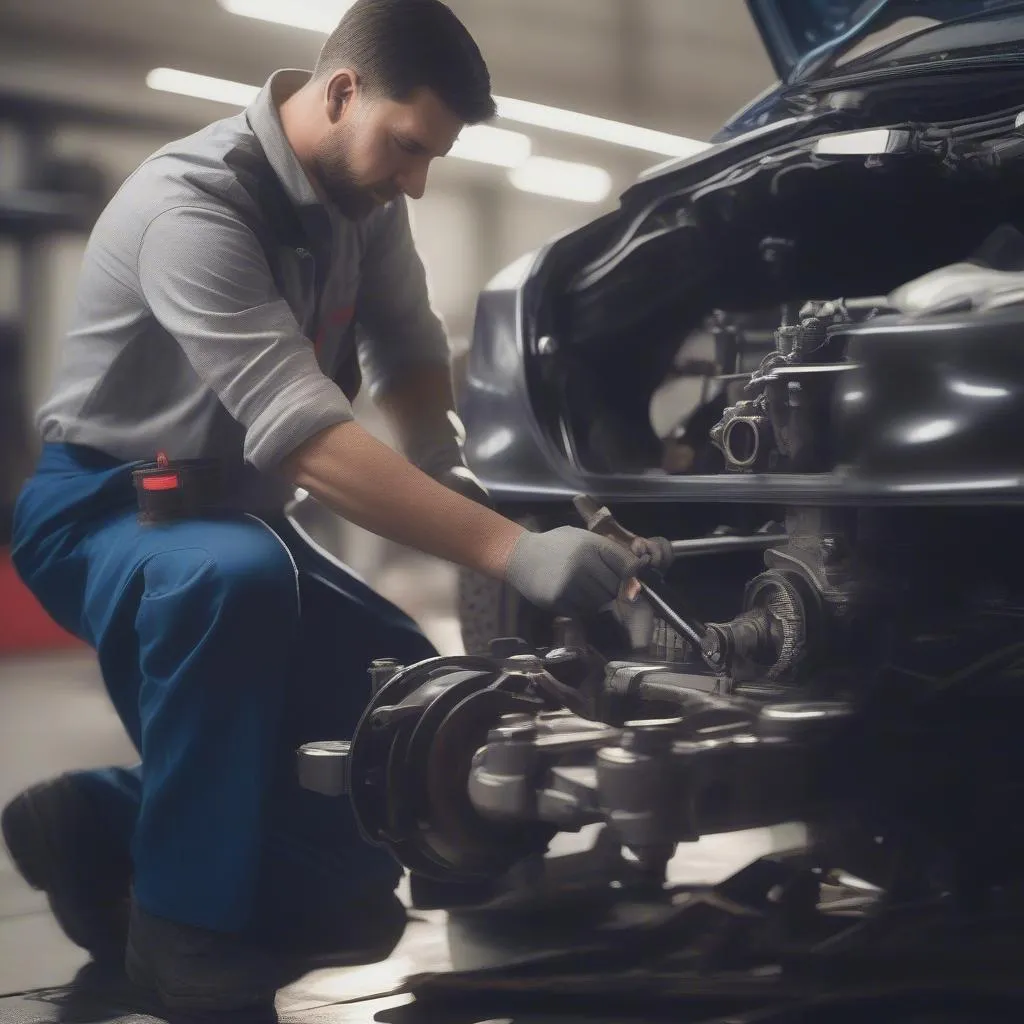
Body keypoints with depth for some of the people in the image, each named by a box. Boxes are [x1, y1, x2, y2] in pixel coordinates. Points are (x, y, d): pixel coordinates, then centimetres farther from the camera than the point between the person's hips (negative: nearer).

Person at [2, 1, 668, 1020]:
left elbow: (412, 364, 8)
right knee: (235, 578, -40)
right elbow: (307, 441, -38)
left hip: (227, 511, 8)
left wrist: (458, 481, -14)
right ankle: (189, 933, -23)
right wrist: (513, 553, -44)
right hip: (101, 505, -8)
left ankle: (113, 825, 9)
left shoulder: (364, 202, -2)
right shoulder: (193, 204, -29)